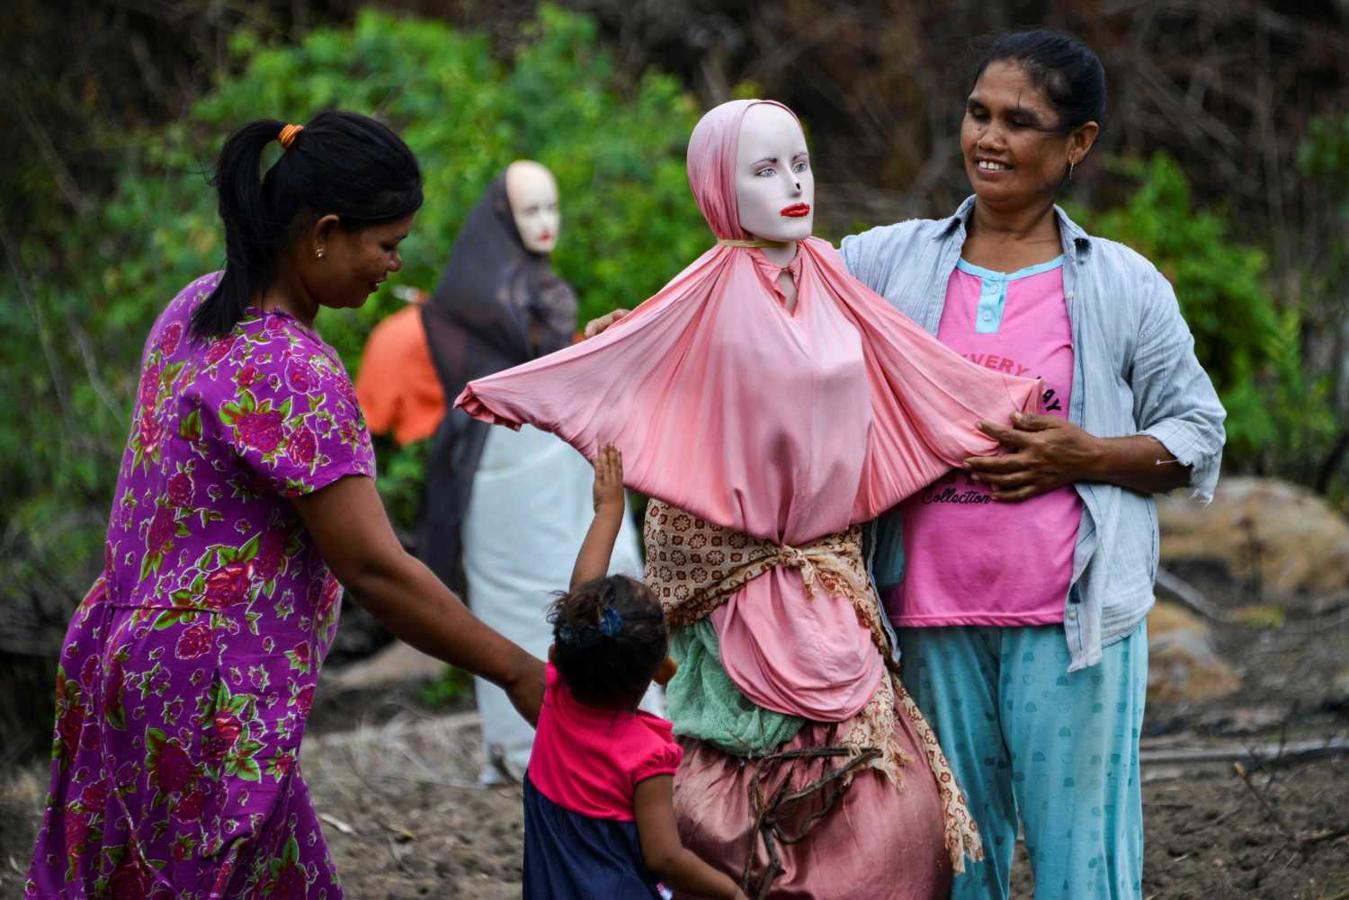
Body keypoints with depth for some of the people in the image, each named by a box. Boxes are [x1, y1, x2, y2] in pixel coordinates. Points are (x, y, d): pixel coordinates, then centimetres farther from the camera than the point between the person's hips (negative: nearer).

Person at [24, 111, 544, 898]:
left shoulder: (200, 309, 6)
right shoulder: (293, 372, -22)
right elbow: (375, 569, -22)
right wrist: (518, 673, -14)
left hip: (126, 655, 9)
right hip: (207, 703, -9)